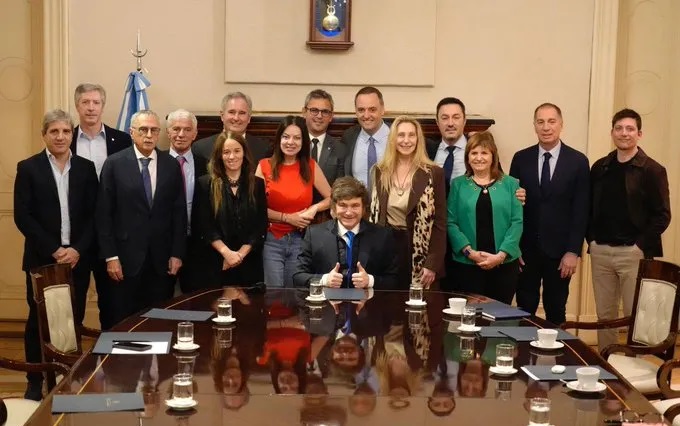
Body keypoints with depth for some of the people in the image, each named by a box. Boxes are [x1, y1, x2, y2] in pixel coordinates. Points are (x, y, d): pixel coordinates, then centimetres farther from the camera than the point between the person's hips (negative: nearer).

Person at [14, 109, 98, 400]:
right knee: (38, 321, 5)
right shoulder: (28, 168, 0)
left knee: (74, 321, 5)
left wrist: (77, 250, -9)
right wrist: (53, 250, -12)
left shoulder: (86, 168, 7)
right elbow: (22, 216, -6)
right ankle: (36, 382, 17)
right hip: (42, 259, -2)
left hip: (78, 259, 2)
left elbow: (94, 214, 4)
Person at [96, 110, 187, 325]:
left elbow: (179, 212, 6)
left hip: (162, 259, 2)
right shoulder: (114, 164, -1)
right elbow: (104, 214, -2)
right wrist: (110, 256, -7)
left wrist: (177, 254, 2)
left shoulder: (171, 165, 5)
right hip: (126, 258, -2)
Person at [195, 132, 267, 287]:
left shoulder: (257, 184, 6)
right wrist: (227, 253, -14)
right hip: (216, 263, -1)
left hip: (249, 264, 1)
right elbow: (205, 226, -4)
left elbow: (261, 226, 2)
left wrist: (240, 254, -9)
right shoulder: (206, 184, 2)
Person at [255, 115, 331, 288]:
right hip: (271, 241, -1)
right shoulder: (265, 166, -1)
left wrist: (314, 208, -9)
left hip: (301, 240, 2)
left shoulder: (310, 166, 4)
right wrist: (287, 218, -11)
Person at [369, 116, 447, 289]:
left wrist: (432, 264, -11)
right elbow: (372, 214, 11)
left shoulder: (433, 173, -4)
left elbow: (440, 223, -5)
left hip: (417, 251, -2)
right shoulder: (379, 171, 6)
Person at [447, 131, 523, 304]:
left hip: (505, 264, 0)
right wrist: (469, 251, -13)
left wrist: (501, 255, -12)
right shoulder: (458, 184, 6)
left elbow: (517, 222, -1)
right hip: (467, 264, 0)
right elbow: (450, 222, 0)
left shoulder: (510, 184, 6)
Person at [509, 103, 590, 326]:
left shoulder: (578, 161, -1)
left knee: (556, 312, 9)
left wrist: (573, 251, -8)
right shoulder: (521, 159, 3)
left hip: (559, 250, -1)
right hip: (526, 249, 1)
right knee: (524, 311, 6)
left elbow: (581, 210, -3)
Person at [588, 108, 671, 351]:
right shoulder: (600, 168, 9)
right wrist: (591, 239, 3)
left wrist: (641, 245, -13)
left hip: (633, 253, -4)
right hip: (601, 251, 4)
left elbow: (662, 215, -7)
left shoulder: (652, 170, -4)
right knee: (604, 315, 12)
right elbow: (589, 208, 14)